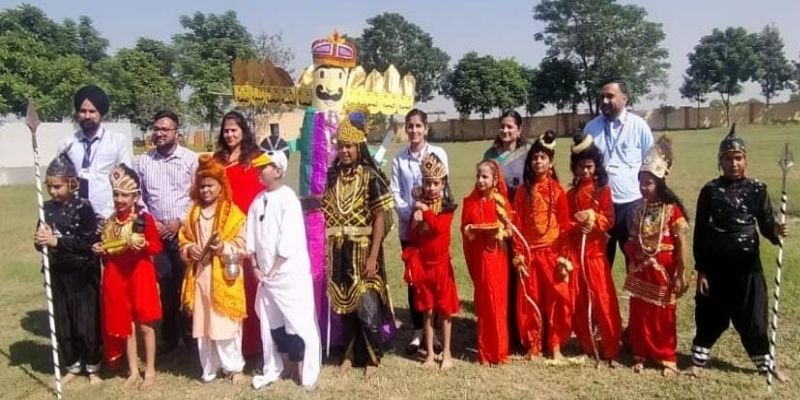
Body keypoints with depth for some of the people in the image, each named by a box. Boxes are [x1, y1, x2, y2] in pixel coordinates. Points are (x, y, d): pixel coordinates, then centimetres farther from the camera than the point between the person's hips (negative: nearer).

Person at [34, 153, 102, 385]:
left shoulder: (83, 207, -12)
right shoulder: (47, 208, 3)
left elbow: (90, 242, -19)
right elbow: (42, 242, 10)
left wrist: (57, 241, -21)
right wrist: (39, 241, -13)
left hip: (82, 275, -5)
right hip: (58, 274, 5)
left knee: (86, 324, 3)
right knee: (62, 324, 13)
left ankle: (92, 367, 22)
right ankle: (72, 366, 30)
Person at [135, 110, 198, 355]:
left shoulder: (190, 159, -2)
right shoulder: (143, 161, 7)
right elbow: (137, 197, 8)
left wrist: (180, 220, -10)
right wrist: (151, 223, -3)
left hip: (184, 231, -2)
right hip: (156, 233, 2)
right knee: (164, 285, 4)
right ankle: (169, 336, 17)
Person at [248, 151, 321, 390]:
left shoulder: (288, 199, -13)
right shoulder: (258, 200, 8)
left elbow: (288, 242, -17)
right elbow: (251, 236, 9)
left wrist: (274, 270, -14)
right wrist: (255, 266, 0)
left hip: (291, 273, -7)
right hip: (265, 274, 7)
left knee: (300, 323, -1)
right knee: (270, 322, 16)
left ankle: (308, 374, 12)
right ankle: (273, 369, 31)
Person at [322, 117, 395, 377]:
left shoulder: (371, 176, -8)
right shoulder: (332, 176, 7)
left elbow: (380, 217, -12)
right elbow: (326, 216, 10)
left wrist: (373, 255, -17)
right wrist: (325, 250, 5)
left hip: (362, 251, -5)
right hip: (338, 252, 5)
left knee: (367, 309, -1)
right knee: (343, 306, 13)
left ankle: (372, 357, 18)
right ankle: (350, 353, 30)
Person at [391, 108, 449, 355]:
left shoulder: (438, 154, -2)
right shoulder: (399, 159, 3)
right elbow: (395, 194, 0)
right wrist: (411, 214, -14)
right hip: (409, 226, 2)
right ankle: (417, 330, 19)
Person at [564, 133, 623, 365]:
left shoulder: (603, 190, 0)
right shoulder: (571, 193, 11)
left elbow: (609, 220, -4)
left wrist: (594, 218, -22)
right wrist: (577, 224, -11)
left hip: (595, 250, -3)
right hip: (573, 250, 3)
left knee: (602, 298, -5)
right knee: (578, 299, 4)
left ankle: (610, 347, 5)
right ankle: (587, 344, 18)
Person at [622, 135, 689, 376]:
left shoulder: (672, 209, -12)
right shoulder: (638, 210, 3)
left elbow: (681, 243, -12)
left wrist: (680, 274, -13)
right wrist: (631, 265, 4)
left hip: (663, 271, -4)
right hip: (640, 271, 4)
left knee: (664, 315, 7)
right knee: (639, 314, 9)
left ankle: (668, 358, 21)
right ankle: (640, 355, 23)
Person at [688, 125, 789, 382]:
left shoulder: (757, 190, -2)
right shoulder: (710, 191, -5)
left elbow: (765, 225, -1)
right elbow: (699, 233, -4)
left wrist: (776, 231, -26)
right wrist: (700, 270, -6)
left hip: (747, 263, 1)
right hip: (715, 264, -1)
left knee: (752, 316, 10)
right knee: (711, 315, 7)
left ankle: (765, 363, 28)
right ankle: (699, 359, 24)